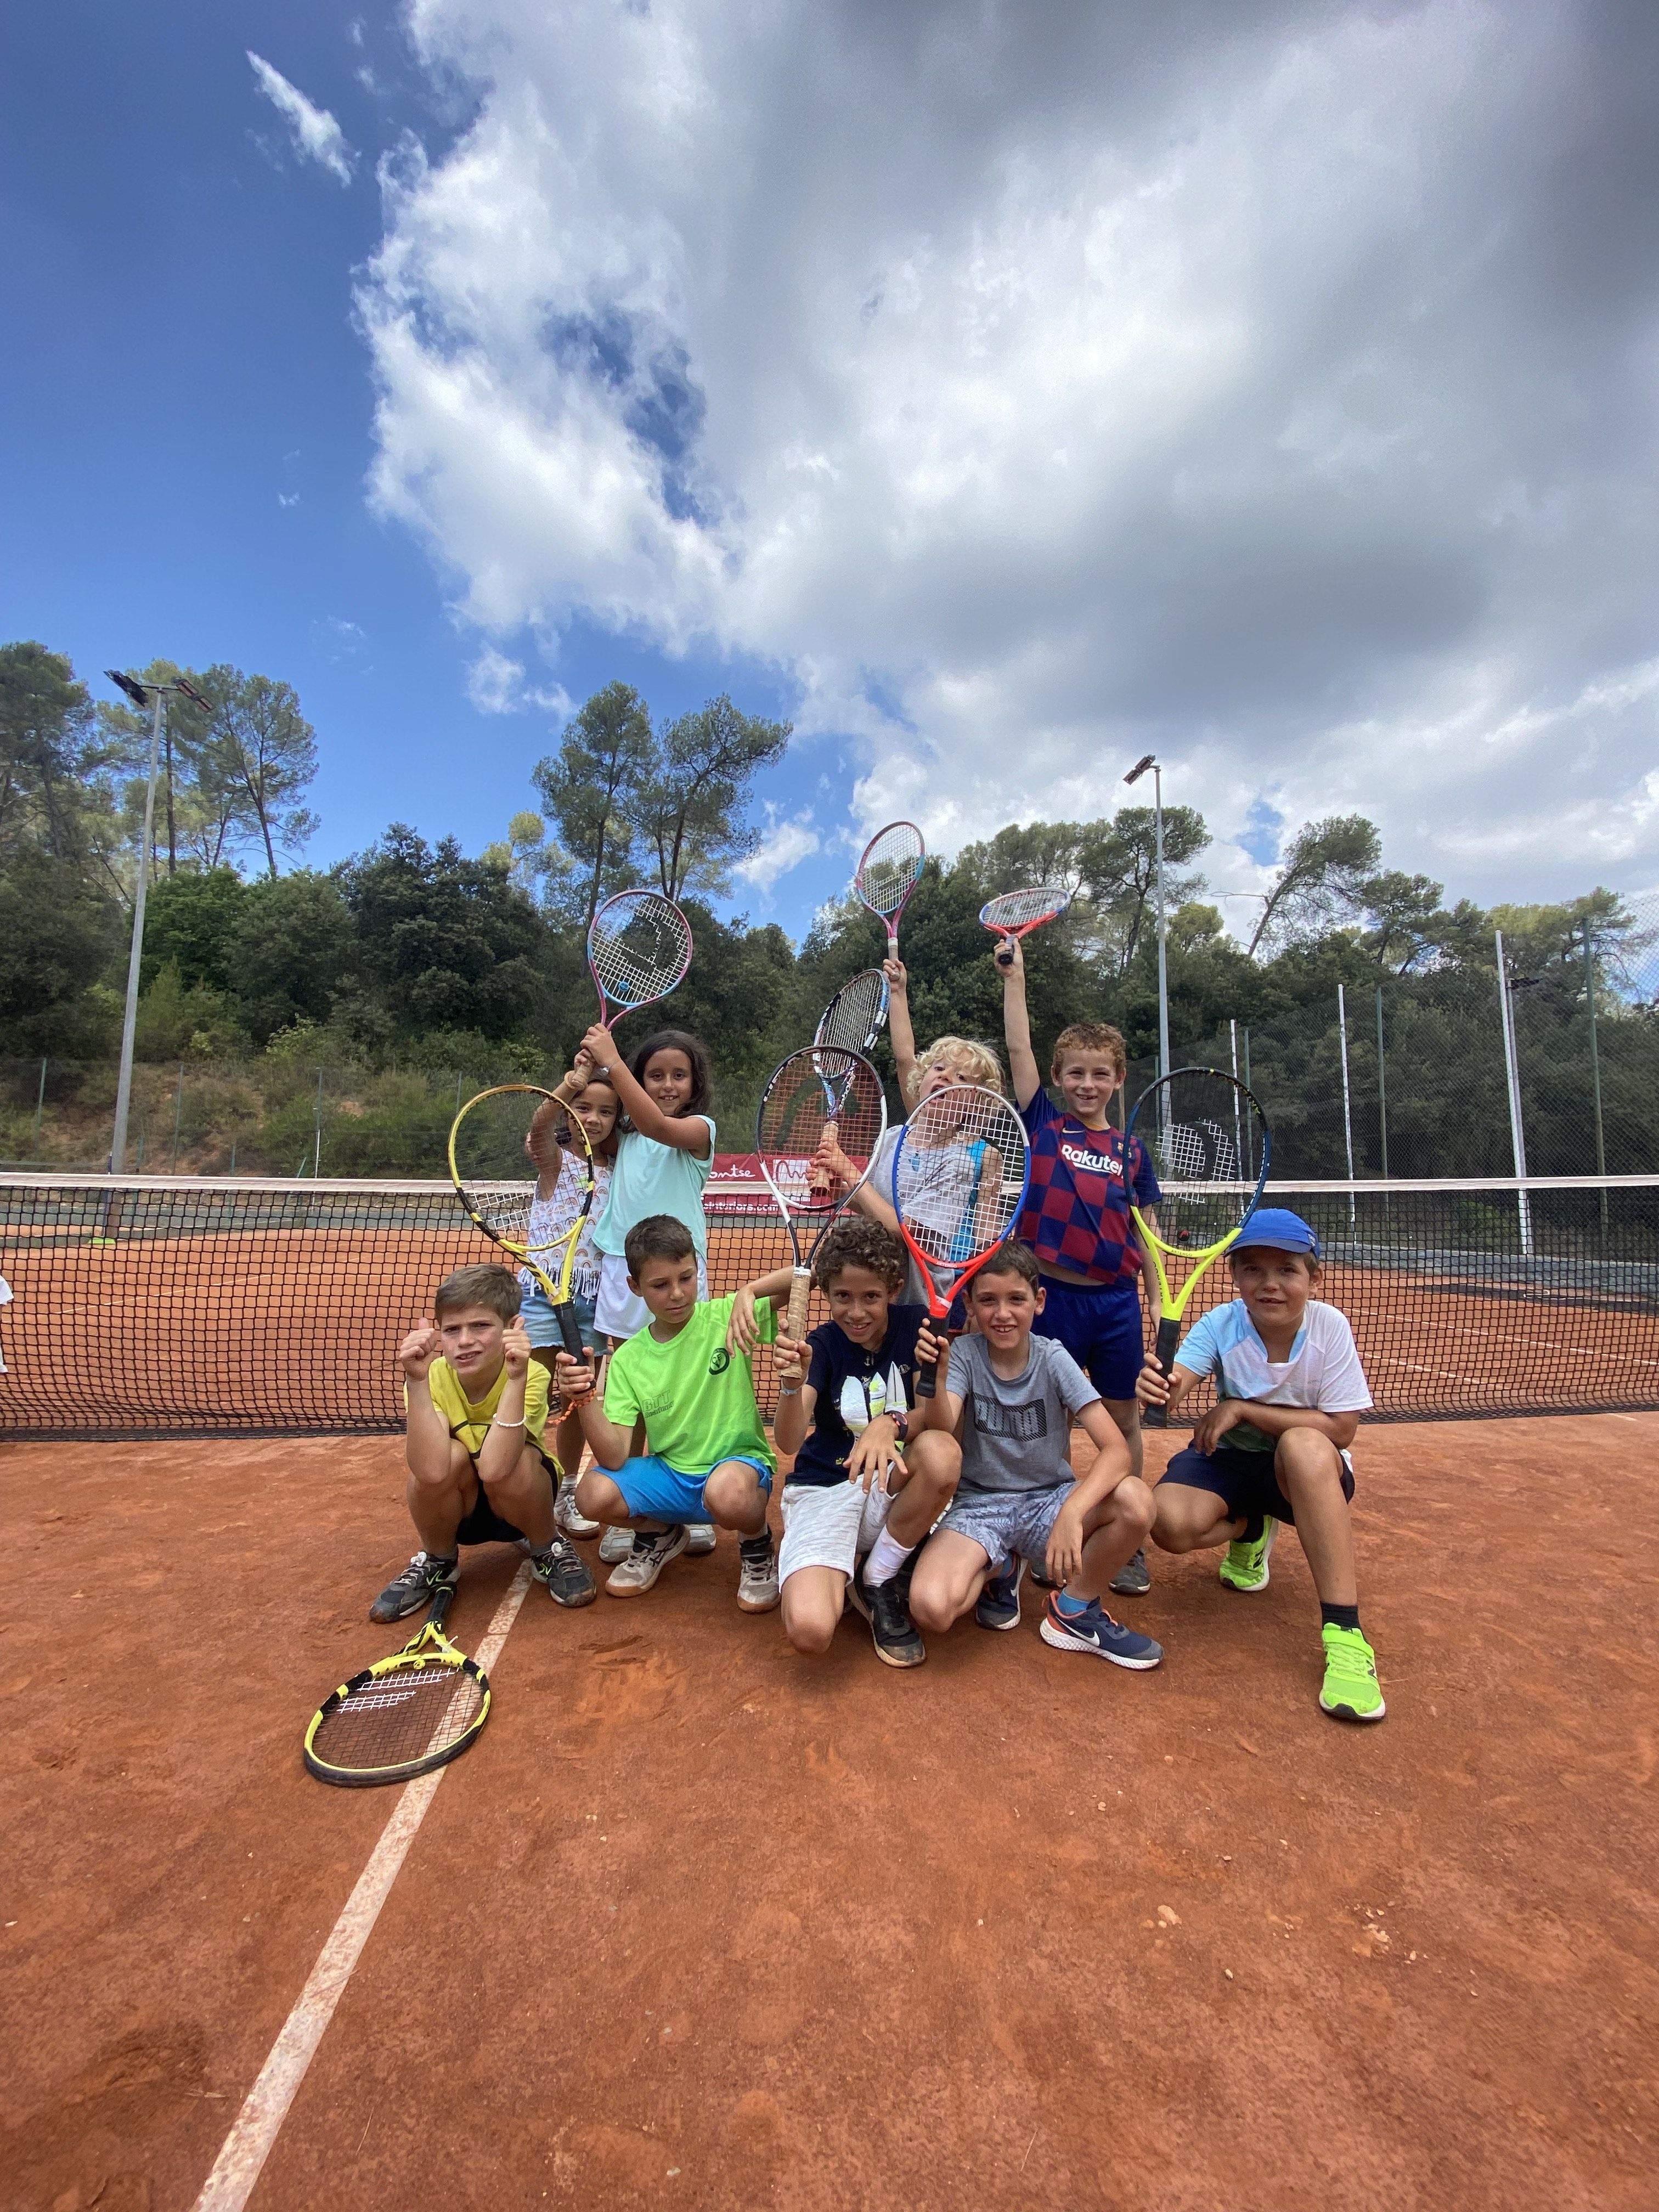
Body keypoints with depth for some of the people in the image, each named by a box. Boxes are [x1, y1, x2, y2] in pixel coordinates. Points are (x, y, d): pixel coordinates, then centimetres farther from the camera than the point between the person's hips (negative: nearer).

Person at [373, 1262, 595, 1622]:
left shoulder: (532, 1375, -26)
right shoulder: (433, 1378, -21)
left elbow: (494, 1467, -41)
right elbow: (431, 1471, -39)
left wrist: (516, 1377, -49)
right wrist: (417, 1380, -44)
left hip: (518, 1504, -2)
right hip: (453, 1510, 2)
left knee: (517, 1463, -35)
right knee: (450, 1457, -31)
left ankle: (547, 1550, -2)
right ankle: (438, 1563, 2)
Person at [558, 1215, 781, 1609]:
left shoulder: (727, 1317, -10)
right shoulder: (627, 1359, -2)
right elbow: (615, 1458, -10)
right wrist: (584, 1398, -27)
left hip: (738, 1463, -3)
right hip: (668, 1473, 4)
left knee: (727, 1491, -37)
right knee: (593, 1493, -22)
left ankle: (757, 1546, 1)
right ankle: (659, 1534, 13)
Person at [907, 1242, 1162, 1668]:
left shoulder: (1053, 1359, -10)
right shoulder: (964, 1354, -10)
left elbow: (1116, 1449, -19)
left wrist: (1071, 1513, -35)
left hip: (1048, 1500, 1)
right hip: (978, 1503, 0)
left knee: (1136, 1501, -29)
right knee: (930, 1607, -29)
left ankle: (1074, 1610, 0)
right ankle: (999, 1569, 8)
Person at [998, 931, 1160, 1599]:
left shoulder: (1131, 1149, 7)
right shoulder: (1042, 1125, 1)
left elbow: (1146, 1229, 10)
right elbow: (1019, 1049, -3)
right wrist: (1014, 976, 0)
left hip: (1118, 1300, 2)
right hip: (1054, 1297, -2)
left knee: (1123, 1419, 12)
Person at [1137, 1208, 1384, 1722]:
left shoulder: (1329, 1326, -17)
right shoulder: (1221, 1324, -16)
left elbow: (1341, 1430, -18)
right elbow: (1175, 1386, -32)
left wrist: (1243, 1409, -25)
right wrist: (1160, 1389, -56)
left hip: (1312, 1469, -1)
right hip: (1230, 1458, 1)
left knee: (1304, 1445, -37)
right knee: (1171, 1522, -27)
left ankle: (1344, 1633, -29)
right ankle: (1251, 1531, 10)